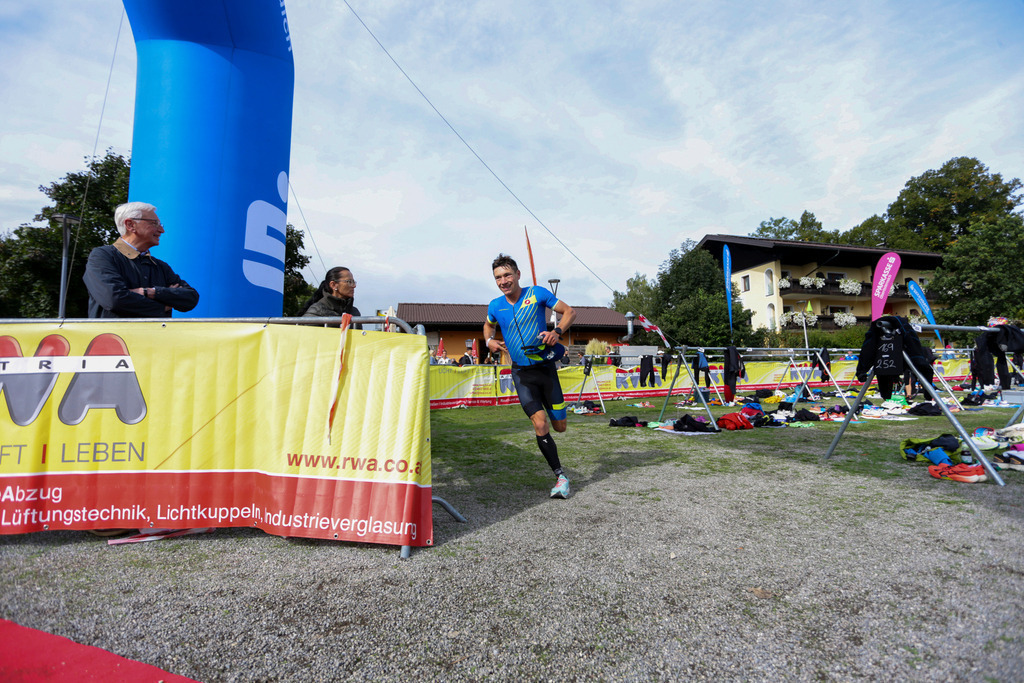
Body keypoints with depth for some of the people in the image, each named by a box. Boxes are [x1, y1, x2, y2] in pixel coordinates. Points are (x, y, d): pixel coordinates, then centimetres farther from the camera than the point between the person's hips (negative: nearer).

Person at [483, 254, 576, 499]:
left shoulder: (537, 293, -6)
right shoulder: (495, 306, 2)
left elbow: (569, 311, -1)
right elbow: (489, 325, 24)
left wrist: (557, 331, -19)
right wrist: (489, 341, 2)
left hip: (546, 368, -1)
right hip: (521, 373, 1)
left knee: (560, 426, 6)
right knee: (540, 424, -14)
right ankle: (560, 476, 1)